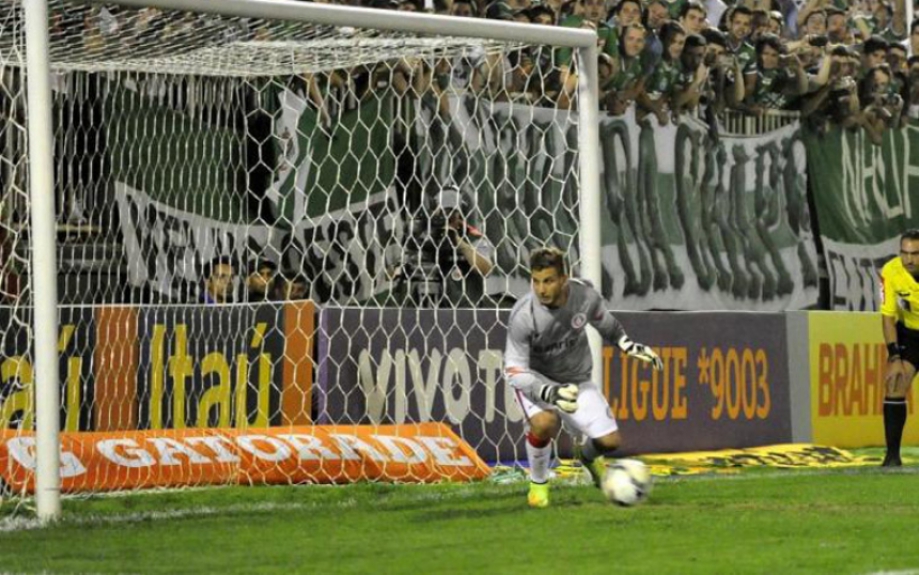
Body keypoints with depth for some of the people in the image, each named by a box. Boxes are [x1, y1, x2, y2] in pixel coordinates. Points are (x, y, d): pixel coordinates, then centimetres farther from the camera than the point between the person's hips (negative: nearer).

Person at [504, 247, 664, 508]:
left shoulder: (585, 295, -18)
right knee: (545, 423, -36)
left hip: (577, 381, 4)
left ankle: (589, 456, 34)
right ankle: (538, 483, -6)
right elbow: (515, 371, -28)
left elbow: (603, 320, 9)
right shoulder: (523, 316, -30)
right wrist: (549, 392, -42)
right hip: (536, 382, -4)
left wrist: (629, 345, 4)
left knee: (610, 440, -7)